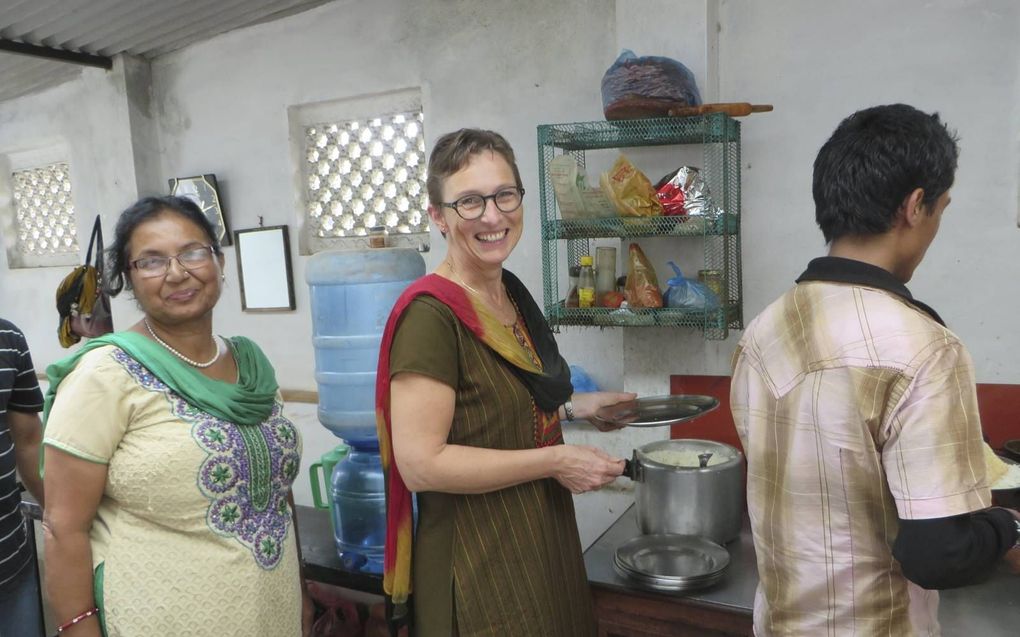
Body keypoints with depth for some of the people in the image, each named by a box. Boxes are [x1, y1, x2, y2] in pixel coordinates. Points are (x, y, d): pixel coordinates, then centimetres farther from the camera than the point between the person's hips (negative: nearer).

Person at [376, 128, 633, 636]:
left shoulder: (511, 293, 4)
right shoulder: (430, 313, -22)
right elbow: (420, 464, -25)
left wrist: (574, 407, 4)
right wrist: (556, 461, -21)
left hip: (542, 545, 8)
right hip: (479, 563, -8)